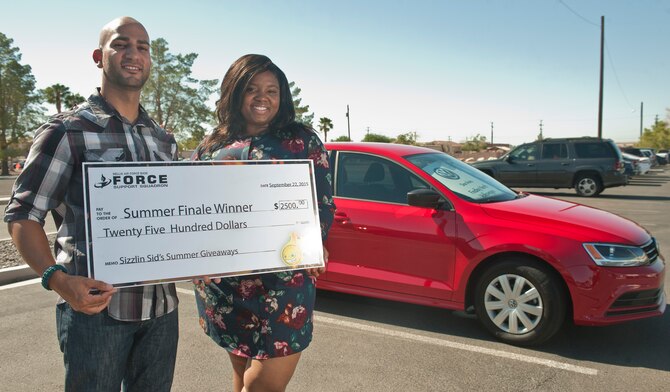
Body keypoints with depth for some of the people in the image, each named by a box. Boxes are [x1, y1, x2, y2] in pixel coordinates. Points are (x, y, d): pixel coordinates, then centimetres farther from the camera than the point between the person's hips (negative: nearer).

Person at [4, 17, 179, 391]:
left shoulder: (165, 140, 12)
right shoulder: (67, 131, -4)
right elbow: (23, 214, -6)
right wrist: (57, 278, -21)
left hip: (162, 304, 5)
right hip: (96, 304, -4)